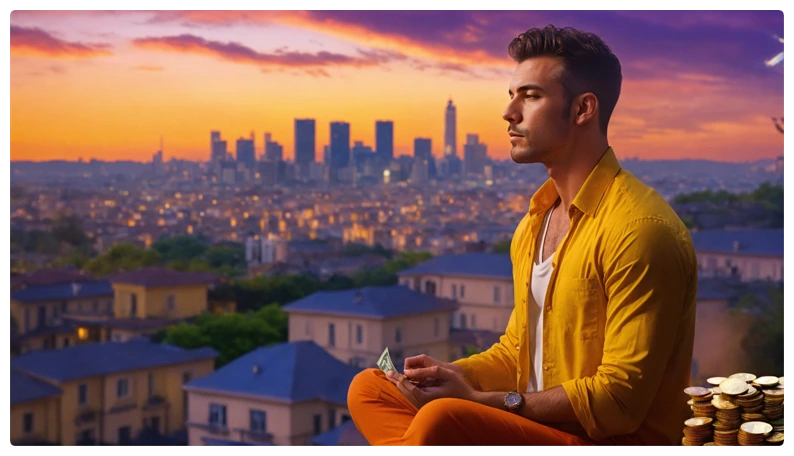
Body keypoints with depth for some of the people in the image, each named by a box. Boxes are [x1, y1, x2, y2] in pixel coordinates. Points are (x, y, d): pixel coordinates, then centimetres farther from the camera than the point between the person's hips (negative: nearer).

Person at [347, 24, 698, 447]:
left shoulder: (639, 228, -17)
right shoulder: (536, 221, 13)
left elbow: (620, 402, -19)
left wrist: (479, 400, -18)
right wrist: (450, 375, -2)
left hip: (612, 438, -9)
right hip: (533, 423, 9)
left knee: (442, 420, -32)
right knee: (369, 388, 1)